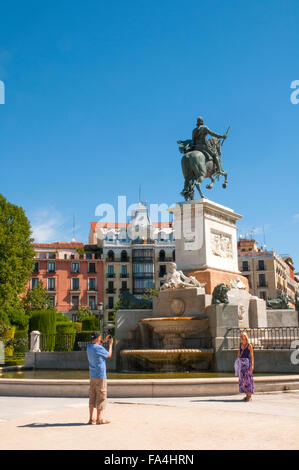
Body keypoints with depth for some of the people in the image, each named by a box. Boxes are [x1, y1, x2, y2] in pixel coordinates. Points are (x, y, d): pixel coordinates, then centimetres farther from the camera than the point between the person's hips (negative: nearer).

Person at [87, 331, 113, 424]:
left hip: (92, 376, 8)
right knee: (101, 397, 1)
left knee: (92, 397, 11)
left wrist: (104, 341, 28)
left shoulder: (89, 347, 5)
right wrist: (110, 344, 11)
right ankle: (99, 419, 5)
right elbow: (109, 355, -1)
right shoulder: (99, 348, -17)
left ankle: (91, 418, 14)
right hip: (100, 376, -8)